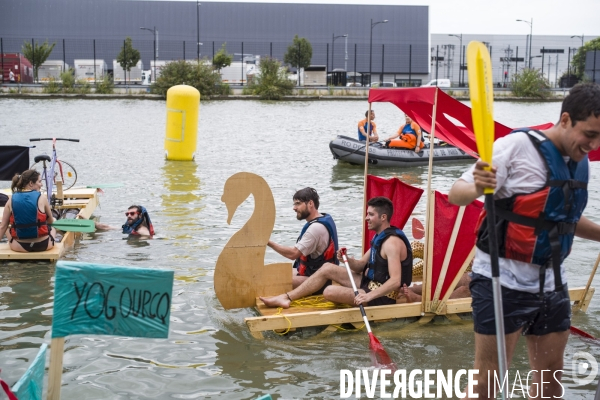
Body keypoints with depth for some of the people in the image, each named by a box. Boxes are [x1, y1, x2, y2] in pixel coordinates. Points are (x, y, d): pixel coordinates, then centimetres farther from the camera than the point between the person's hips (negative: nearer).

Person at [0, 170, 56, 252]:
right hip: (43, 245, -1)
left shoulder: (12, 199, -3)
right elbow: (51, 221, 6)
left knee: (7, 229, 34)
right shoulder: (41, 198, -8)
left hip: (20, 246, 1)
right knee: (52, 228, 33)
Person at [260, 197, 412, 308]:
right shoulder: (380, 237, 10)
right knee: (328, 268, 7)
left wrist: (369, 296, -39)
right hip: (370, 283, 10)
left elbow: (395, 281, -31)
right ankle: (287, 297, 6)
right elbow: (360, 266, 13)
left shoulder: (392, 242, -22)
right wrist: (346, 260, -9)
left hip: (382, 295, -10)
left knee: (330, 292, -23)